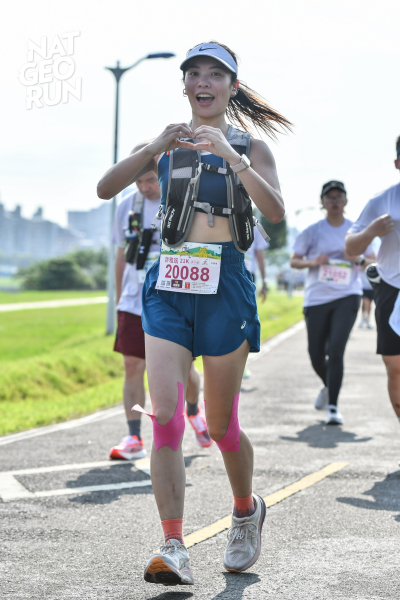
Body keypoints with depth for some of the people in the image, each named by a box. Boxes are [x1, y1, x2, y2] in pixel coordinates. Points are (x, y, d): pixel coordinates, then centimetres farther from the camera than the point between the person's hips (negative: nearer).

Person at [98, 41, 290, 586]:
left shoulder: (250, 147, 5)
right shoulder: (166, 143, 11)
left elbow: (275, 211, -12)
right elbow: (106, 188, -3)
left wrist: (229, 154, -23)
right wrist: (157, 148, -17)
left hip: (224, 287, -2)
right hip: (168, 287, 2)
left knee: (220, 425, 7)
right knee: (166, 417, -13)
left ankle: (247, 510, 35)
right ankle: (174, 551, -13)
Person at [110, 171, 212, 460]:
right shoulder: (127, 206, 5)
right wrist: (119, 300, 16)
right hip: (135, 303, 3)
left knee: (183, 368, 6)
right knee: (132, 367, -5)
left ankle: (193, 411, 37)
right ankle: (134, 439, 0)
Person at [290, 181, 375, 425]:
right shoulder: (313, 231, 3)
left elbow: (373, 260, 10)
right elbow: (294, 261, 6)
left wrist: (359, 260, -11)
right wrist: (312, 261, -14)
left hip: (347, 297, -1)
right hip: (317, 299, 1)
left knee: (336, 350, -16)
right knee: (316, 355, 7)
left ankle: (333, 407, -10)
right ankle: (328, 387, 40)